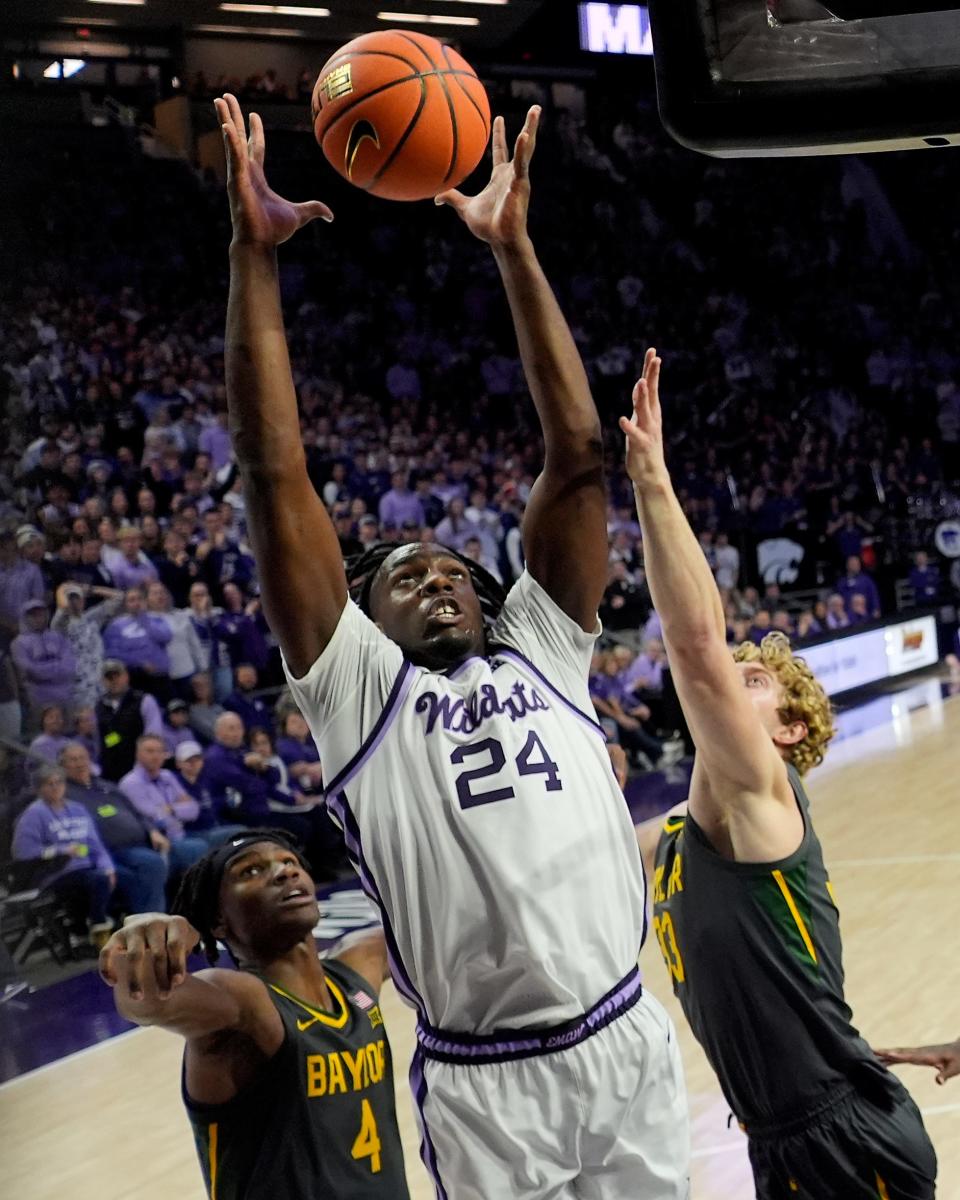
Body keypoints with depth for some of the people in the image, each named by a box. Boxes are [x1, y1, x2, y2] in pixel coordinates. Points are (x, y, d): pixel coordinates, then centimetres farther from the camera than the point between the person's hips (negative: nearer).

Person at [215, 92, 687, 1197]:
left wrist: (513, 250, 1)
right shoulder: (355, 686, 3)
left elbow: (577, 456, 5)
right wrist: (254, 252, -7)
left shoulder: (541, 649, 11)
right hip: (486, 1084, -3)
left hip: (631, 1044, 3)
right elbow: (273, 472, -3)